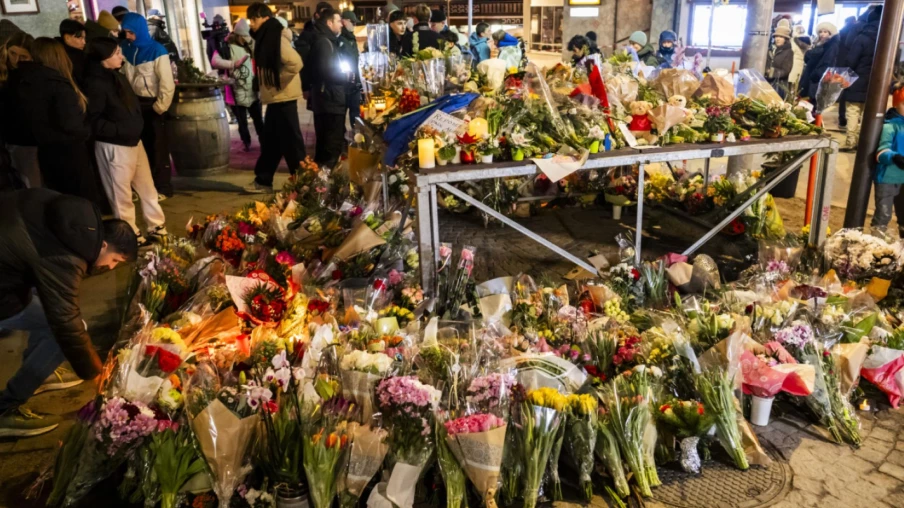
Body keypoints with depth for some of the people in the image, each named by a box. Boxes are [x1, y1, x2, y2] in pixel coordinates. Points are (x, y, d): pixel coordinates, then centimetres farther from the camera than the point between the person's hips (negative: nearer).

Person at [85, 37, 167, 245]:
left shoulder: (117, 76, 9)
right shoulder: (95, 83, -17)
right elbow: (94, 121, -19)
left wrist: (137, 125, 8)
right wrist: (120, 131, -23)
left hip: (133, 141, 9)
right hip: (114, 146, -9)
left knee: (147, 186, 15)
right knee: (121, 194, 5)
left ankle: (157, 227, 25)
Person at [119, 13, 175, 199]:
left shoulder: (157, 51, -13)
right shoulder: (124, 48, 3)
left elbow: (167, 83, -15)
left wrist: (160, 107, -14)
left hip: (153, 103, -5)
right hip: (134, 103, 5)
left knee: (158, 147, 3)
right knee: (141, 145, 13)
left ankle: (163, 188, 11)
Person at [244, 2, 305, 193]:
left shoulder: (277, 37, -15)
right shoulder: (266, 38, 14)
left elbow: (295, 63, -26)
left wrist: (277, 81, -16)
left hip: (283, 98, -10)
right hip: (275, 98, 10)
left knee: (290, 140, -2)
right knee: (270, 141, 14)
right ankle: (263, 181, 22)